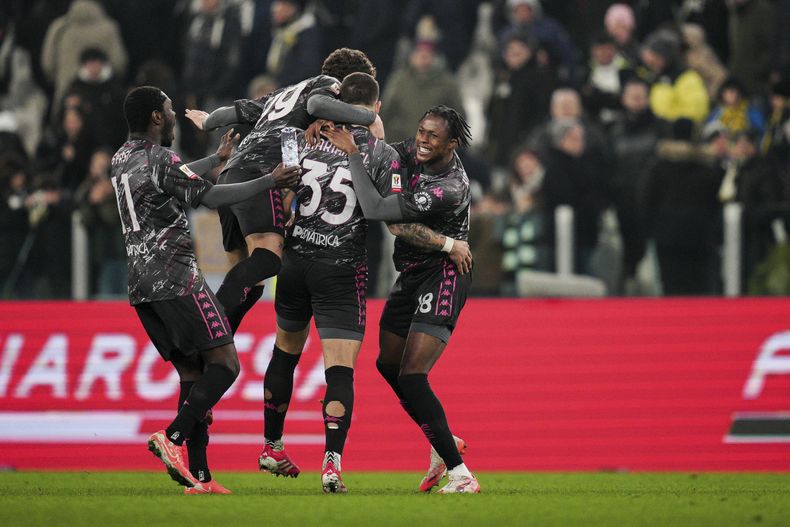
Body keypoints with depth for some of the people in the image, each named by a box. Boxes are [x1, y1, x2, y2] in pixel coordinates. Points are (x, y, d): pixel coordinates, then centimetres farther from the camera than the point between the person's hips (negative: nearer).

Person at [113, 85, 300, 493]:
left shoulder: (121, 160, 16)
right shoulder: (159, 159, -12)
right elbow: (210, 197, -13)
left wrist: (217, 159, 45)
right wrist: (270, 182, -6)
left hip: (140, 286, 9)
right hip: (176, 279, -9)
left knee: (192, 374, 8)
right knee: (224, 364, -6)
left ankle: (200, 478, -1)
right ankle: (172, 438, -22)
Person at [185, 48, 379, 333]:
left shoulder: (283, 93, 34)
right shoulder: (330, 84, 12)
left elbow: (235, 111, 42)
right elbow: (316, 104, -12)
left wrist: (207, 122, 62)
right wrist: (371, 118, -10)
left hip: (230, 176, 9)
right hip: (261, 173, -9)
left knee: (247, 278, 9)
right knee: (268, 257, -26)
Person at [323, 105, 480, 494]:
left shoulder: (448, 189, -28)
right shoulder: (414, 151, -3)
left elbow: (376, 210, -30)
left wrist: (352, 153, -25)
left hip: (442, 276, -9)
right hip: (412, 274, 9)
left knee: (411, 376, -18)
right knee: (388, 364, 16)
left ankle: (461, 475, -17)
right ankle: (444, 445, 33)